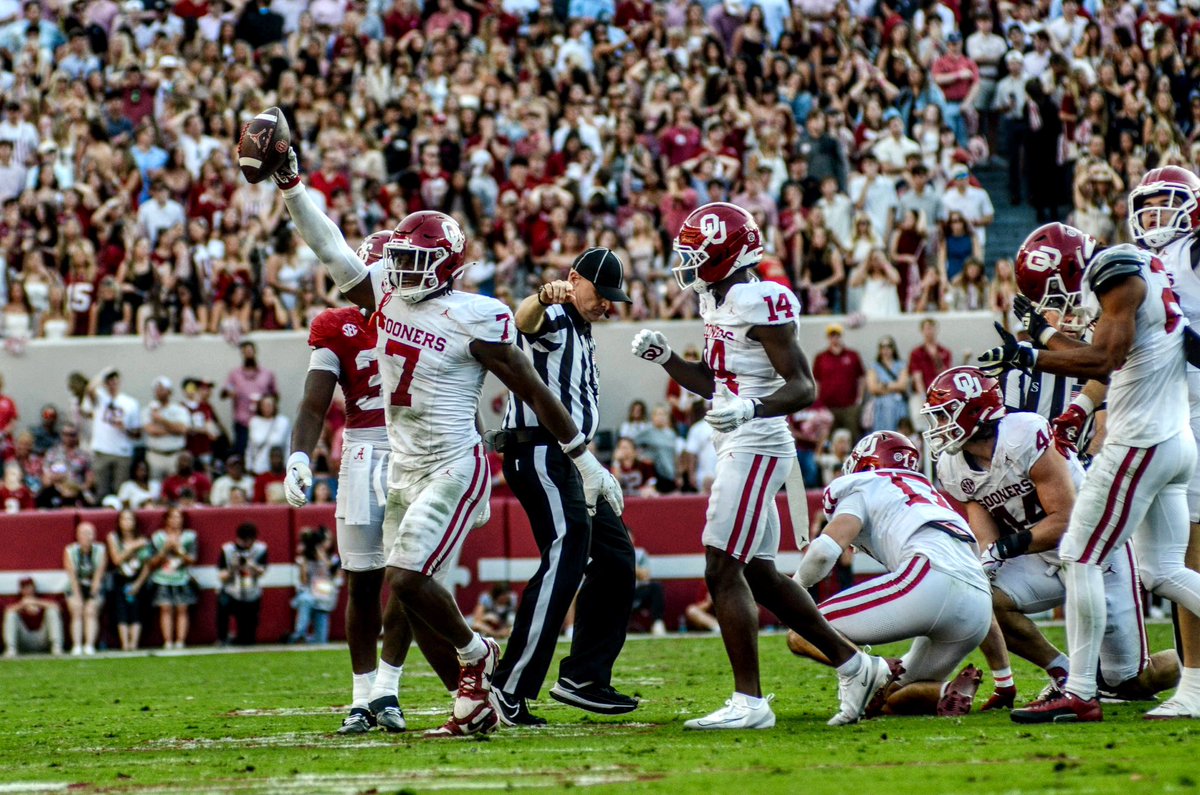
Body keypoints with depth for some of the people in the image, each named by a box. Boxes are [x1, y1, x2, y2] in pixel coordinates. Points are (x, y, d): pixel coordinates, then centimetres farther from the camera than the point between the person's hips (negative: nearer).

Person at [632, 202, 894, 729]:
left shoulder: (762, 304, -16)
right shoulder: (718, 303, 13)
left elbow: (804, 388, -18)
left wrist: (751, 409, -33)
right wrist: (664, 358, 12)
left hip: (756, 447, -10)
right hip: (738, 449, 10)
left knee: (723, 572, -9)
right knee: (758, 574, 14)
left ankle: (749, 702, -5)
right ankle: (854, 667, 23)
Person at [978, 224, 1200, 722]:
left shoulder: (1118, 277, -13)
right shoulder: (1137, 276, 16)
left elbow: (1103, 360, -23)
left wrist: (1027, 358, -25)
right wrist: (1044, 333, 23)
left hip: (1140, 443, -10)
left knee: (1081, 559, -4)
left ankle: (1079, 694, -5)